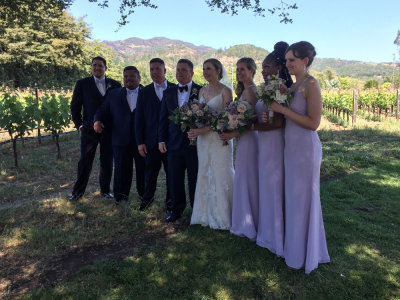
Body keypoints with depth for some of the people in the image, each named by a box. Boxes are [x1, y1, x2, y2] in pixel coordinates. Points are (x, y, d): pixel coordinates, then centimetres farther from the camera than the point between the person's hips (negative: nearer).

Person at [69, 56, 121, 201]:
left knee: (107, 162, 10)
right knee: (85, 162, 6)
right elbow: (75, 107, 5)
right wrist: (79, 125, -2)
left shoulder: (115, 85, 6)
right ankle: (78, 191, 19)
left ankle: (105, 190, 24)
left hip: (109, 130, 1)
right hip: (89, 129, -1)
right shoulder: (82, 84, 2)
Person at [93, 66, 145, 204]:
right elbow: (103, 111, 9)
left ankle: (144, 196, 28)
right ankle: (120, 198, 24)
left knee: (143, 170, 10)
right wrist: (97, 121, -12)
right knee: (122, 171, 9)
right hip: (121, 141, 2)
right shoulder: (114, 94, 11)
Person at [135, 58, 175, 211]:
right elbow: (139, 118, 4)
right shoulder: (144, 92, 5)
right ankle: (147, 197, 32)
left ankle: (170, 200, 26)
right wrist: (140, 142, -1)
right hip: (151, 141, 1)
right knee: (150, 171, 11)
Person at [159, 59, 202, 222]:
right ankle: (177, 210, 27)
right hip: (174, 143, 3)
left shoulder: (201, 91, -1)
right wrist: (162, 140, 4)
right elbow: (163, 118, 11)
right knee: (175, 179, 11)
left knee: (195, 180, 7)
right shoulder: (168, 93, 10)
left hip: (195, 142, -3)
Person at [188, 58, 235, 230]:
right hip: (202, 139, 6)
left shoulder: (225, 91, -6)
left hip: (219, 138, -6)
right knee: (204, 175, 8)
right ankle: (207, 214, 21)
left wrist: (202, 130, -19)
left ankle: (221, 217, 15)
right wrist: (193, 129, -4)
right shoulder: (202, 91, 14)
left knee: (220, 175, 1)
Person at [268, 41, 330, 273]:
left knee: (303, 198, 4)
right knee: (294, 198, 16)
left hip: (305, 148, -8)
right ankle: (296, 248, 34)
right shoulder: (294, 85, 12)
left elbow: (313, 123, -20)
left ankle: (304, 255, 23)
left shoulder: (311, 84, -13)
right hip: (292, 147, 8)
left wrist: (283, 109, -19)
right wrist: (274, 112, -2)